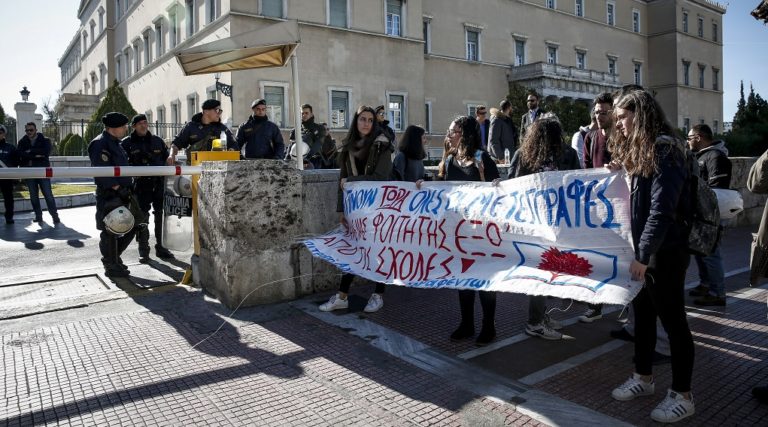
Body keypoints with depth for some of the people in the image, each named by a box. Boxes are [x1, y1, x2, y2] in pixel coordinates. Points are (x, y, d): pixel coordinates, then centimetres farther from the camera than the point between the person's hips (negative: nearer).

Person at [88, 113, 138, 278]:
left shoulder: (115, 143, 18)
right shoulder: (100, 144, -13)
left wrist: (128, 187, 17)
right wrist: (118, 188, -23)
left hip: (121, 194, 10)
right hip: (109, 196, -10)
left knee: (133, 225, 14)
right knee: (110, 232, -1)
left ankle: (114, 256, 28)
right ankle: (111, 266, 10)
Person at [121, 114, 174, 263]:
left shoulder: (157, 141, 13)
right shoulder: (127, 143, 3)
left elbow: (167, 158, 19)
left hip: (159, 182, 3)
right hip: (140, 184, -3)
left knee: (161, 215, 6)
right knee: (142, 217, -1)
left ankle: (161, 247, 18)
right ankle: (143, 250, 8)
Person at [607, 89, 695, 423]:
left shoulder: (664, 150, -16)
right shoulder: (641, 151, 13)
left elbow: (662, 210, -22)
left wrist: (643, 256, -21)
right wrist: (623, 172, 2)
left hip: (666, 250, -9)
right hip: (646, 248, 9)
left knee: (672, 319, 2)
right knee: (643, 313, 17)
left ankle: (682, 396, 16)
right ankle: (643, 377, 32)